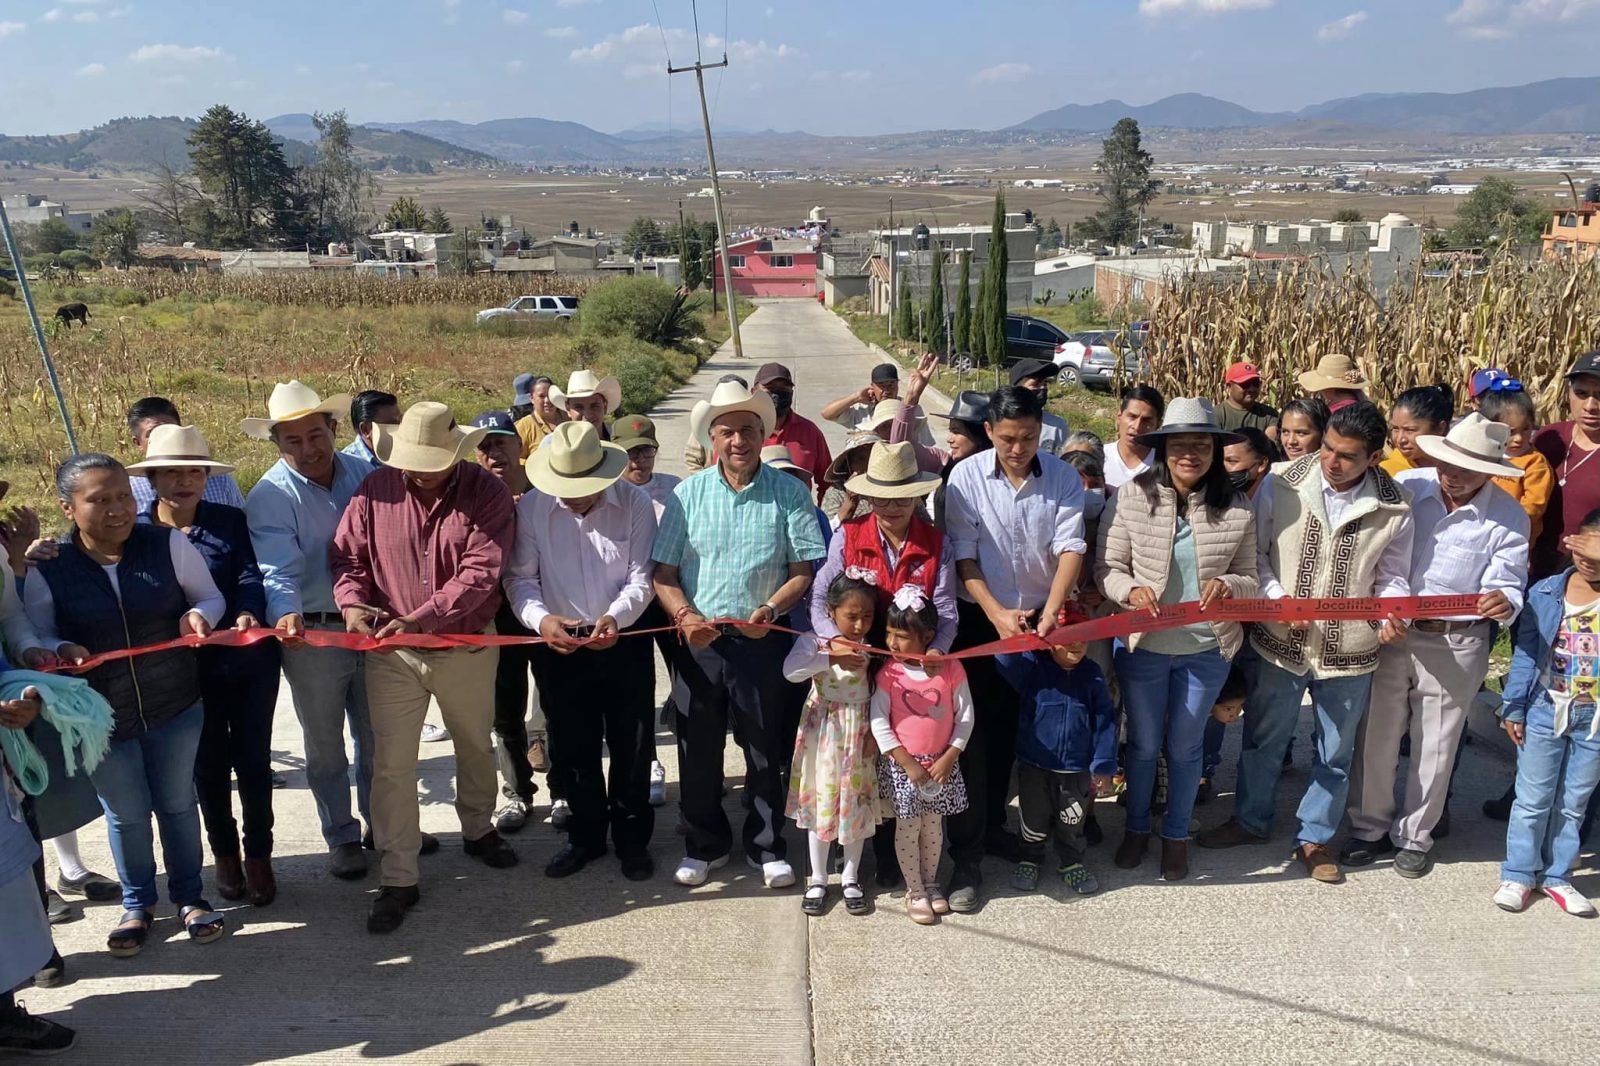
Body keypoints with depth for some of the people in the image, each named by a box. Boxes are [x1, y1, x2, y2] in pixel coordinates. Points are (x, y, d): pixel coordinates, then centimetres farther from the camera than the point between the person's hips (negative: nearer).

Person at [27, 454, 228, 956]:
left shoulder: (167, 544, -12)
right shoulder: (46, 567, -12)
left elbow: (211, 597, 1)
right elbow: (36, 635, 1)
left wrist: (199, 615, -22)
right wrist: (63, 649, -21)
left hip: (176, 707, 1)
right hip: (101, 717, 0)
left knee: (177, 803, 16)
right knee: (126, 814, 16)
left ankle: (188, 896, 37)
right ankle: (137, 903, 39)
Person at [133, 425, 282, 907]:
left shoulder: (229, 520, -2)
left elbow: (250, 575, -12)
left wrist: (247, 614, -32)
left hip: (249, 660, 0)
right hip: (189, 669, 1)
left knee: (252, 760, 8)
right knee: (209, 765, 14)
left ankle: (258, 855, 25)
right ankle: (224, 853, 33)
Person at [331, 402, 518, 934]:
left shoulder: (487, 492, -13)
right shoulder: (376, 490, -7)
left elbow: (480, 572, -22)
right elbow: (346, 555, 1)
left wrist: (418, 618, -32)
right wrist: (352, 602, -20)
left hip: (467, 648, 0)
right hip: (392, 654, 0)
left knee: (475, 747, 21)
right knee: (391, 765, 1)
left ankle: (477, 829, 47)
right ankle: (397, 880, 14)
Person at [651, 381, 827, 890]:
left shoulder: (788, 493, -2)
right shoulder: (688, 494, 2)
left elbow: (804, 570, -2)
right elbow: (663, 573, 2)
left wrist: (771, 609, -18)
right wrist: (685, 615, -15)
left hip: (762, 642, -1)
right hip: (699, 642, 2)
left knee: (766, 751, 9)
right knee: (698, 750, 11)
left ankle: (766, 846, 28)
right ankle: (706, 845, 30)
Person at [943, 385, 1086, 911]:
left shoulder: (1063, 478, -5)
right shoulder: (967, 477, -10)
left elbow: (1070, 547, -12)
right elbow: (963, 555, -10)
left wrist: (1050, 613, -25)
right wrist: (997, 614, -19)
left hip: (1036, 619, 2)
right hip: (980, 618, -2)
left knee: (1012, 730, 14)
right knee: (974, 734, -3)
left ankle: (994, 824, 33)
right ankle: (967, 856, 2)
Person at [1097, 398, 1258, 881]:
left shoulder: (1237, 508, -9)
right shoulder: (1133, 497, -13)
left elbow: (1250, 580, -1)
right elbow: (1106, 567, -8)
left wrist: (1226, 584, -22)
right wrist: (1131, 590, -27)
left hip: (1206, 649, 1)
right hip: (1143, 646, -1)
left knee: (1185, 746, 17)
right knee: (1143, 743, 18)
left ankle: (1176, 834, 39)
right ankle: (1137, 827, 41)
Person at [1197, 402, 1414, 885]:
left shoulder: (1393, 507, -8)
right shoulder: (1282, 486, -11)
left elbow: (1393, 576, 2)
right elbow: (1254, 552, -3)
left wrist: (1391, 615, -17)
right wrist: (1276, 599, -18)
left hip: (1348, 650, 0)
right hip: (1280, 641, 0)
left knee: (1334, 752, 16)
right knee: (1263, 737, 17)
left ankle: (1314, 836, 36)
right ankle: (1251, 819, 39)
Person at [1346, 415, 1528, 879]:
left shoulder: (1508, 517, -9)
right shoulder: (1405, 487, -8)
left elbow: (1508, 585, -8)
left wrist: (1503, 602, -32)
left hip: (1456, 645, -1)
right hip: (1390, 633, 1)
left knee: (1435, 747, 13)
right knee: (1376, 736, 11)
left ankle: (1415, 836, 32)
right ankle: (1371, 827, 30)